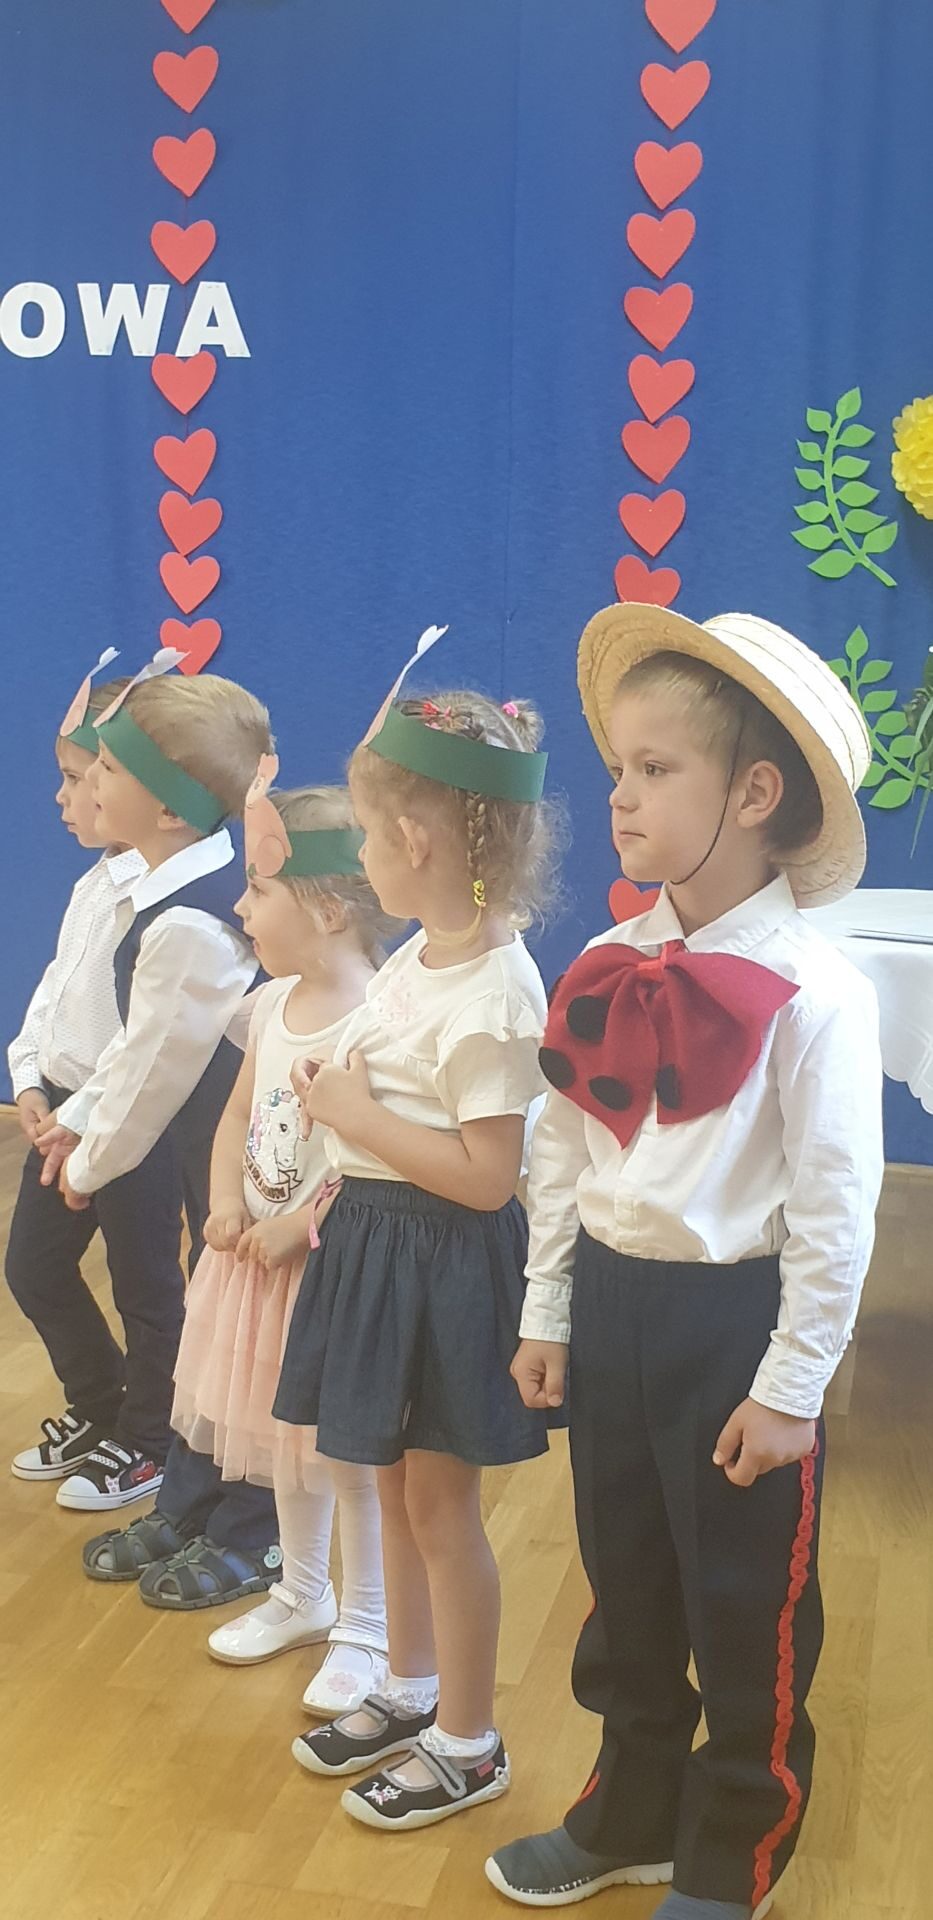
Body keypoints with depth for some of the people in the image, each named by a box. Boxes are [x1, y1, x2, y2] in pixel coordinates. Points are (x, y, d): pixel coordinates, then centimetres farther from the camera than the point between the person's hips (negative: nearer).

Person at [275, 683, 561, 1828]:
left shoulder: (491, 993, -23)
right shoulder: (419, 955, 5)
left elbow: (488, 1174, -26)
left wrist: (354, 1114, -19)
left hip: (446, 1260, -9)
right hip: (376, 1238, 9)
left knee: (438, 1497, 5)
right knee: (394, 1481, 20)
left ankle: (467, 1743, 25)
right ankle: (411, 1691, 40)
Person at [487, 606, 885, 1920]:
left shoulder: (813, 991, -18)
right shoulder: (604, 971, 0)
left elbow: (837, 1206, -16)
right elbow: (559, 1154, 7)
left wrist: (790, 1385, -13)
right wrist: (549, 1317, 9)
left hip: (739, 1319, -6)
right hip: (611, 1306, 6)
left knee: (748, 1614, 12)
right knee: (625, 1588, 22)